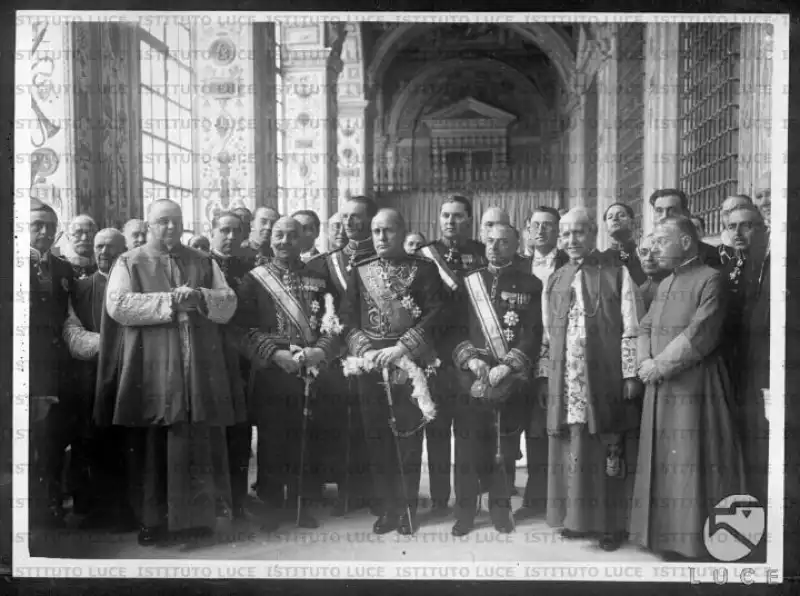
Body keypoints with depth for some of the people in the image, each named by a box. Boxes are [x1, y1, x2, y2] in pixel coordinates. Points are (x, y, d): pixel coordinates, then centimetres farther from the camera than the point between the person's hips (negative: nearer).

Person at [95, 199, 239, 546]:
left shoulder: (204, 263, 16)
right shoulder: (129, 263, 8)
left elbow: (228, 304, 8)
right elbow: (117, 305, -8)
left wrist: (199, 297, -12)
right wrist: (169, 300, -14)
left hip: (199, 370, 2)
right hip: (151, 371, -2)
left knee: (199, 446, 0)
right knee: (152, 448, 0)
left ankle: (198, 520, 8)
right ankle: (153, 521, 9)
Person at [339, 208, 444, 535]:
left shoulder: (423, 269, 2)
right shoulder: (361, 271, 11)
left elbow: (434, 313, -6)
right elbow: (348, 318, 8)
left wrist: (402, 348, -15)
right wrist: (363, 350, -9)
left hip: (410, 365, -3)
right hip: (370, 366, 3)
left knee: (408, 437, -1)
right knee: (377, 438, 5)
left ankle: (407, 508, 10)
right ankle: (386, 508, 15)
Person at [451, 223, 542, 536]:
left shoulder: (531, 285, 6)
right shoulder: (468, 281, 12)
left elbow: (534, 333, -1)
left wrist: (508, 366, -13)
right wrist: (469, 359, -9)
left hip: (511, 378, -1)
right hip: (471, 377, 1)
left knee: (506, 445, 3)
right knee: (468, 444, 0)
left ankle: (501, 506, 16)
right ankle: (465, 508, 9)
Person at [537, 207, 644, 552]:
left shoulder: (618, 275, 1)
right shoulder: (554, 281, 13)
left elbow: (631, 330, -3)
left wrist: (631, 375, -9)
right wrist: (545, 375, 9)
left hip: (605, 379, -3)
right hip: (566, 381, 3)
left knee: (608, 453, 1)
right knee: (570, 451, 4)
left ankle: (611, 524, 12)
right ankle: (576, 518, 17)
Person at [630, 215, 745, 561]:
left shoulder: (710, 279, -8)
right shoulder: (665, 284, 18)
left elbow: (700, 335, -17)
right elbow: (645, 328, 16)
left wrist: (659, 365, -13)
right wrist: (645, 363, -3)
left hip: (695, 386, -8)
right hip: (661, 388, 8)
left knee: (692, 463, -5)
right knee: (664, 463, 10)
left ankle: (697, 542, 5)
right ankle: (668, 537, 19)